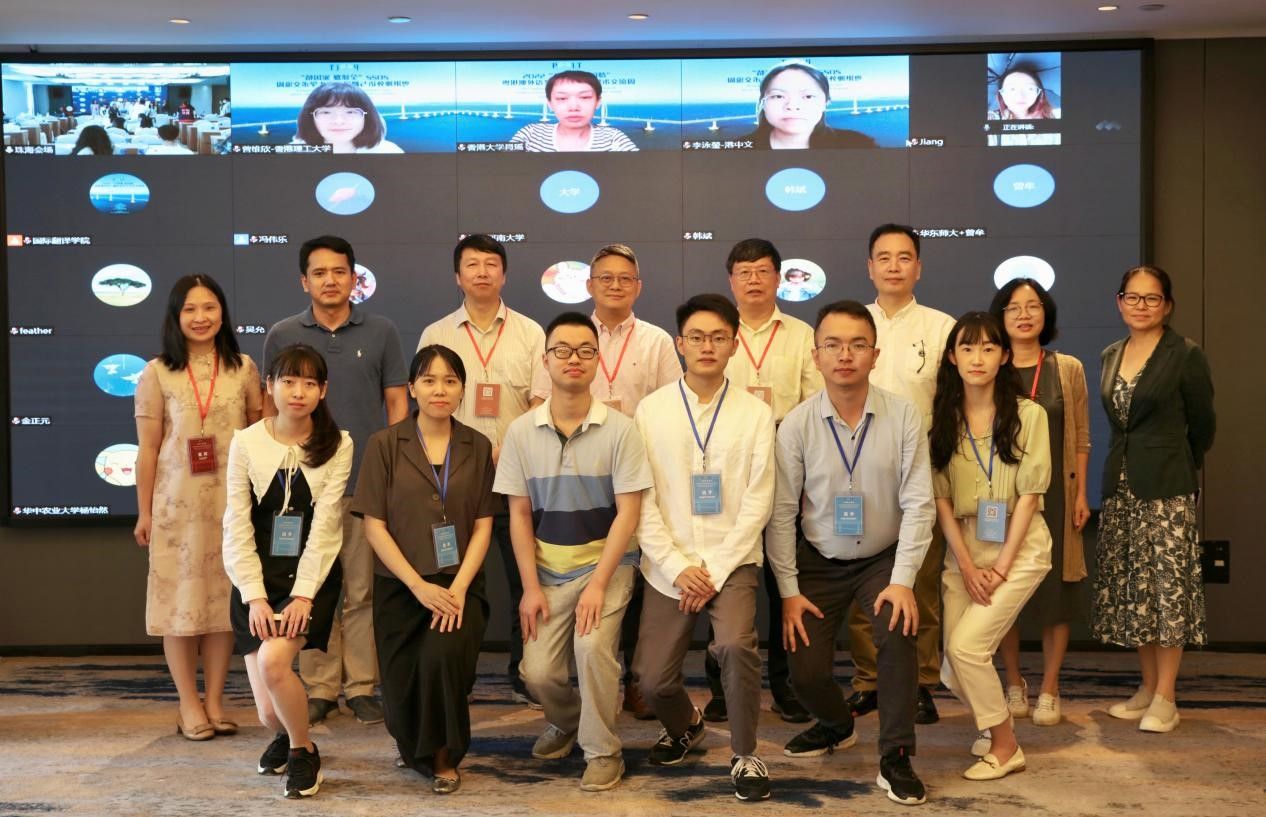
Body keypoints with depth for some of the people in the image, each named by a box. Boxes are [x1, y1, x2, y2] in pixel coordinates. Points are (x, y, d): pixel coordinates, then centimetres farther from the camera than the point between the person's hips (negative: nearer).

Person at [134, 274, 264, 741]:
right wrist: (144, 512, 2)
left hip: (231, 501, 1)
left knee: (225, 597, 6)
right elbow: (148, 448, 1)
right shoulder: (157, 374, 0)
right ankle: (189, 706, 13)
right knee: (181, 597, 3)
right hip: (177, 502, -1)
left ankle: (215, 701, 17)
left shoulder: (243, 369, 4)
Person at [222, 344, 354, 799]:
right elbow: (236, 528, -3)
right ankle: (285, 733, 38)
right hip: (257, 578, 2)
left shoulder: (337, 446, -3)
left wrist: (303, 594, -17)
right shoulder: (246, 443, -1)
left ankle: (302, 751, 0)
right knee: (268, 711, -1)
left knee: (273, 661, -28)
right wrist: (254, 596, -12)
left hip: (311, 577, -2)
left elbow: (325, 526, -9)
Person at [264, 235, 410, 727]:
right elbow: (272, 406, 9)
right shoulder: (282, 336, 5)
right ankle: (320, 688, 14)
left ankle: (361, 687, 13)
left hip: (369, 482, 0)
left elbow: (396, 401, 7)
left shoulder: (381, 332, 4)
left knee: (363, 589, 4)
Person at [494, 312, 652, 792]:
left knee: (591, 645, -25)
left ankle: (602, 751, -2)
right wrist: (530, 587, -4)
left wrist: (598, 584, -16)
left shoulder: (619, 430, -10)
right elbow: (519, 514, 2)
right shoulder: (521, 432, -3)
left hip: (606, 563, -2)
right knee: (537, 671, -5)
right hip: (548, 570, 3)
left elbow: (628, 513, -10)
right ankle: (566, 722, 31)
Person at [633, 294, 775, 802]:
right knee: (653, 679, -1)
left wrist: (715, 570, -11)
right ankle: (684, 725, 36)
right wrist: (678, 567, -11)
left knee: (736, 646, -27)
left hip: (732, 562, -1)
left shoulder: (755, 413, -1)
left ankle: (745, 755, -3)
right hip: (667, 567, 2)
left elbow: (758, 501, -4)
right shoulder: (650, 410, 1)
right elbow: (641, 502, -2)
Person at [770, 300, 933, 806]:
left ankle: (895, 759, -7)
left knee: (898, 635, -26)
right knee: (806, 671, -4)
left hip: (883, 558, -1)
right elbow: (782, 512, -9)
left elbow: (918, 503, -13)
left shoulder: (903, 416, -14)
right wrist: (789, 592, -9)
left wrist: (902, 581, -18)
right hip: (819, 561, 1)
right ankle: (836, 726, 32)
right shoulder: (796, 425, -13)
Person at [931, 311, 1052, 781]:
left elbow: (1029, 494, -8)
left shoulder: (1028, 415, -5)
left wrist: (999, 567, -12)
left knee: (967, 646, -17)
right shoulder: (943, 419, 3)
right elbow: (941, 498, 0)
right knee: (953, 670, -2)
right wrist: (968, 566, -9)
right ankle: (993, 724, 29)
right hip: (963, 549, 4)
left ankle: (1006, 747, 3)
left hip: (1018, 547, -3)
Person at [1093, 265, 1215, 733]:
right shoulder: (1111, 356, 11)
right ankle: (1148, 688, 21)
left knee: (1169, 586, -4)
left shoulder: (1186, 356, -6)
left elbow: (1202, 424, 2)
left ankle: (1165, 699, 3)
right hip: (1120, 486, 6)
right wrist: (1126, 469, 14)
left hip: (1167, 488, -6)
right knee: (1132, 587, 9)